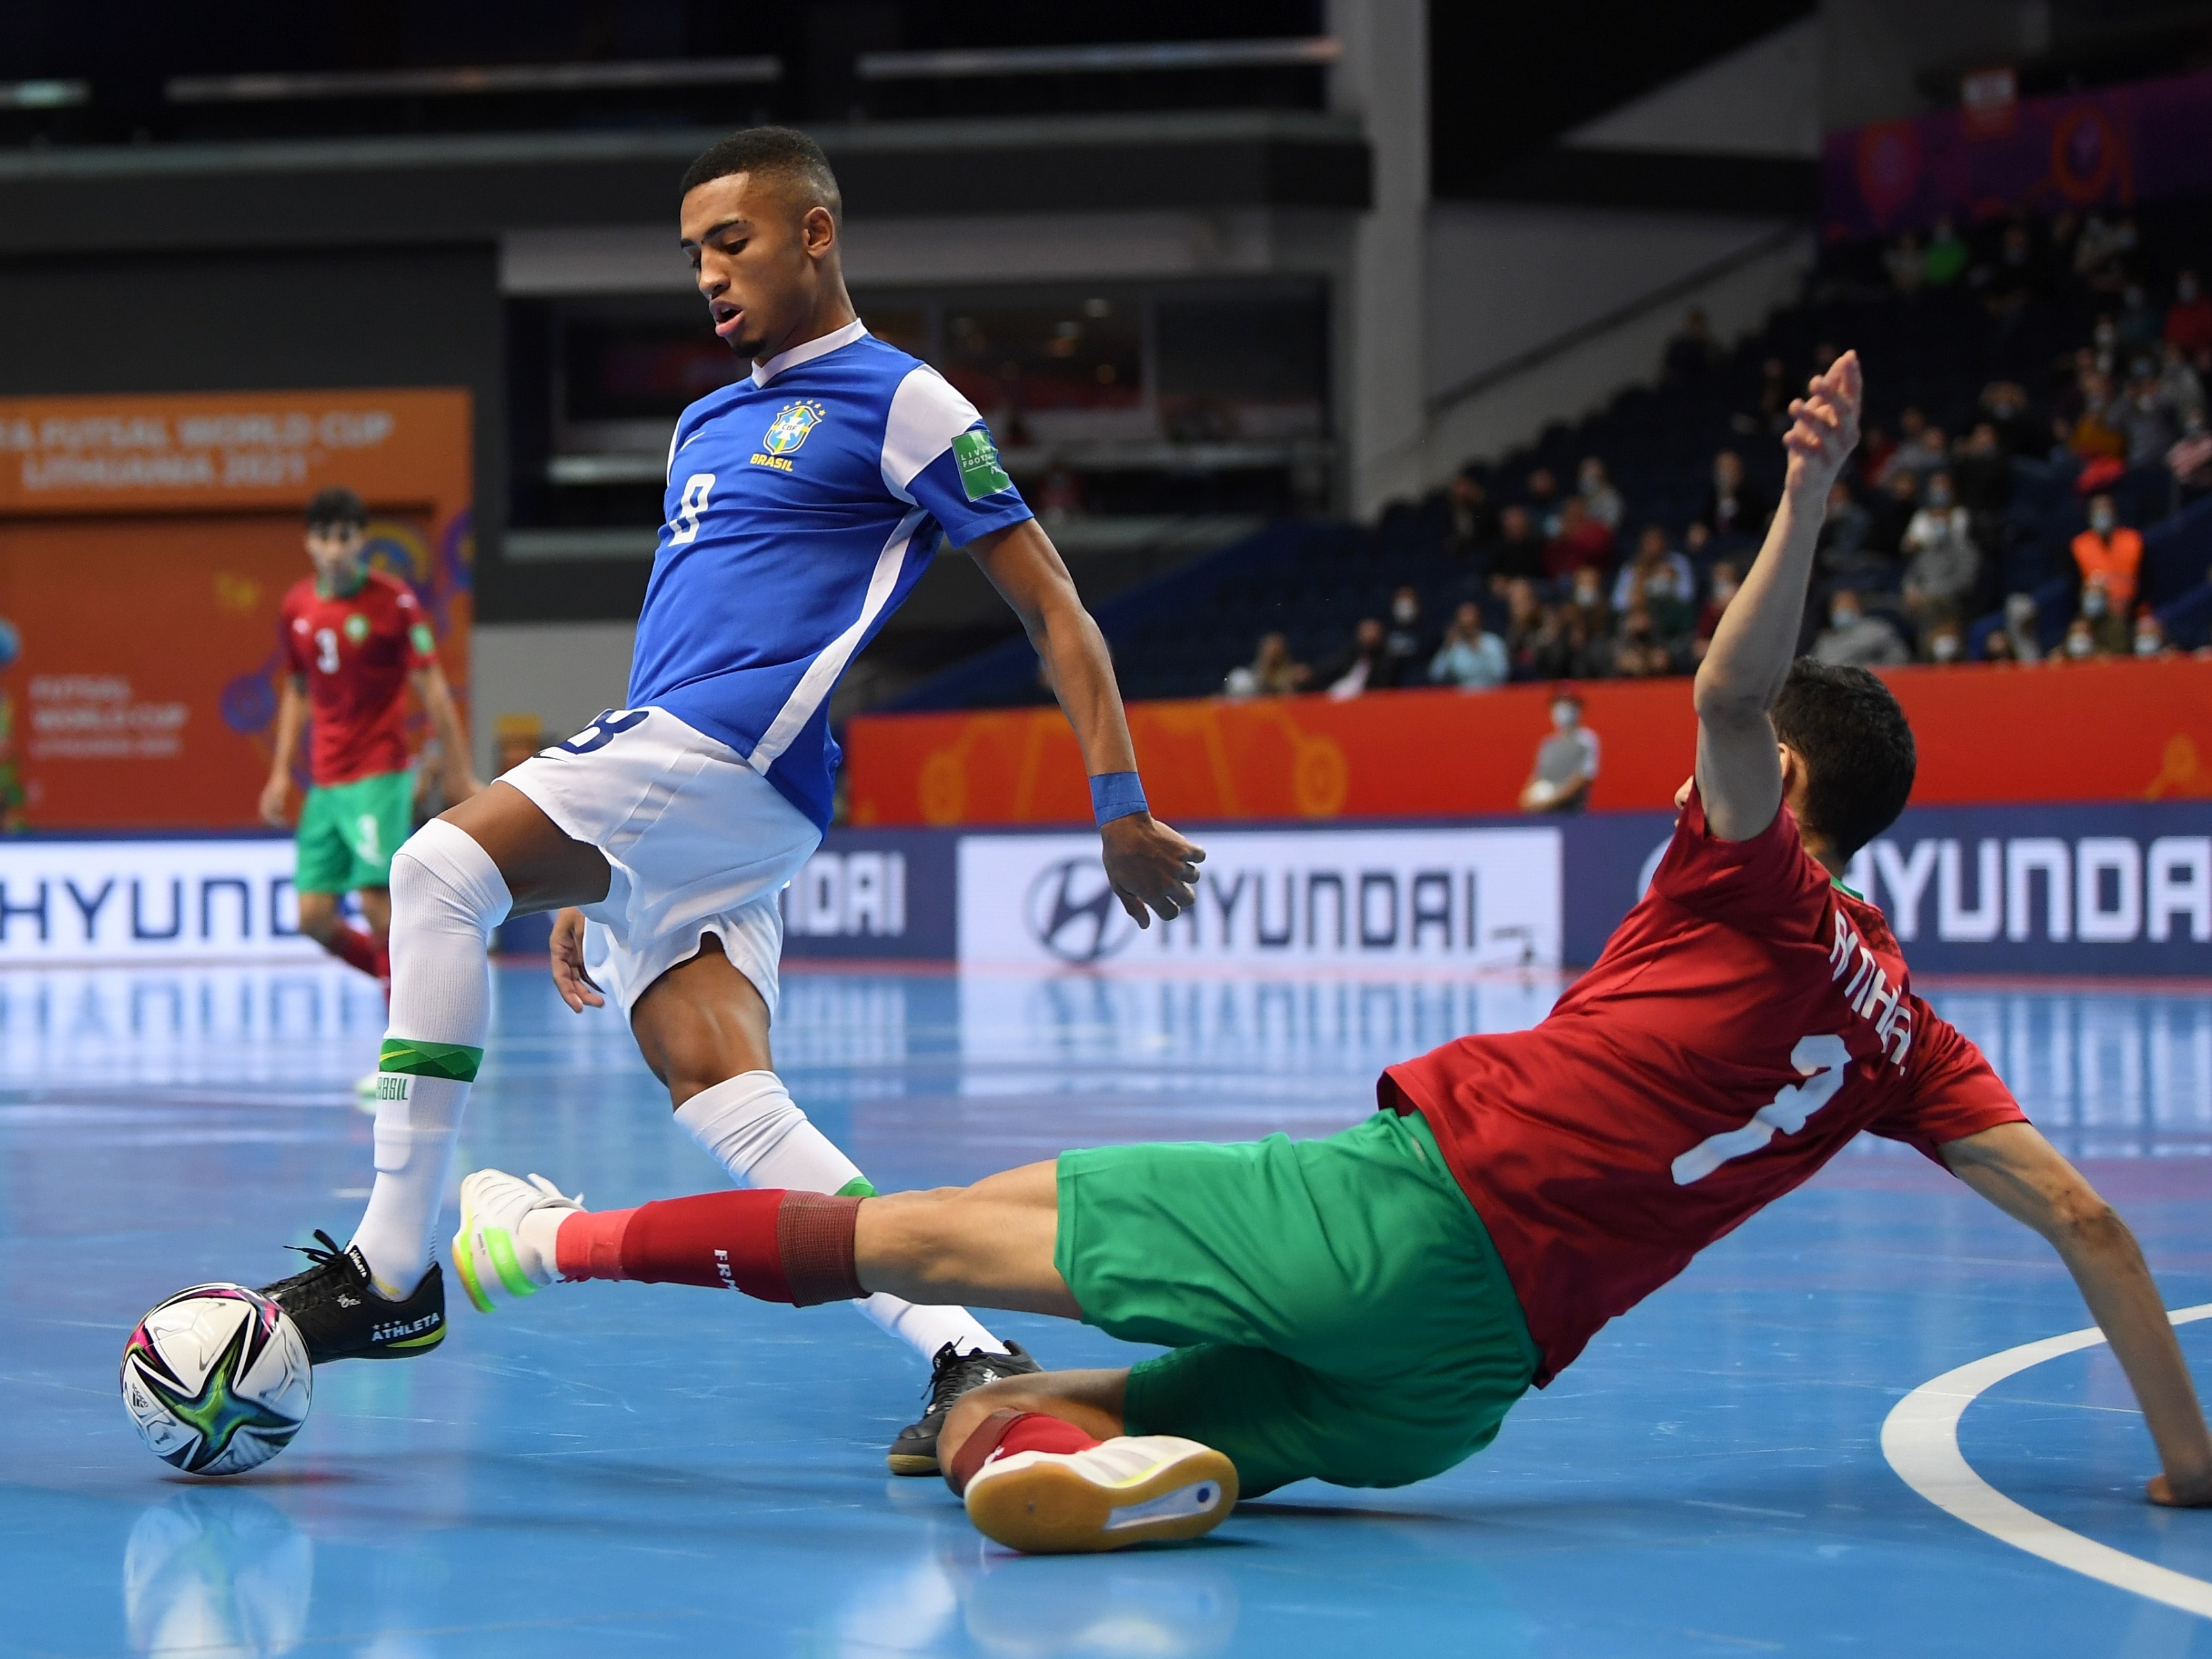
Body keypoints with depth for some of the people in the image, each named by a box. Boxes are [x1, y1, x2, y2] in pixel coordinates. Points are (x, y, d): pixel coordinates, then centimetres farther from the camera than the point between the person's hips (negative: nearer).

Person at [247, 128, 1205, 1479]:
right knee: (721, 1094, -9)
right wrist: (586, 876, 27)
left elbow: (1052, 607, 2)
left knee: (444, 870, -21)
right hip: (663, 821, 8)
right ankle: (969, 1354, -15)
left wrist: (1124, 809, -5)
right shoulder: (707, 426, 28)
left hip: (735, 762, -8)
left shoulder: (899, 401, 3)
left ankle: (393, 1271, -20)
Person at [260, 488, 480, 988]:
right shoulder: (296, 608, 7)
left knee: (377, 901, -14)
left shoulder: (393, 601, -8)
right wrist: (281, 772, 13)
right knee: (314, 917, 0)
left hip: (380, 775, -5)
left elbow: (432, 688, -6)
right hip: (324, 784, 5)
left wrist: (459, 774, -8)